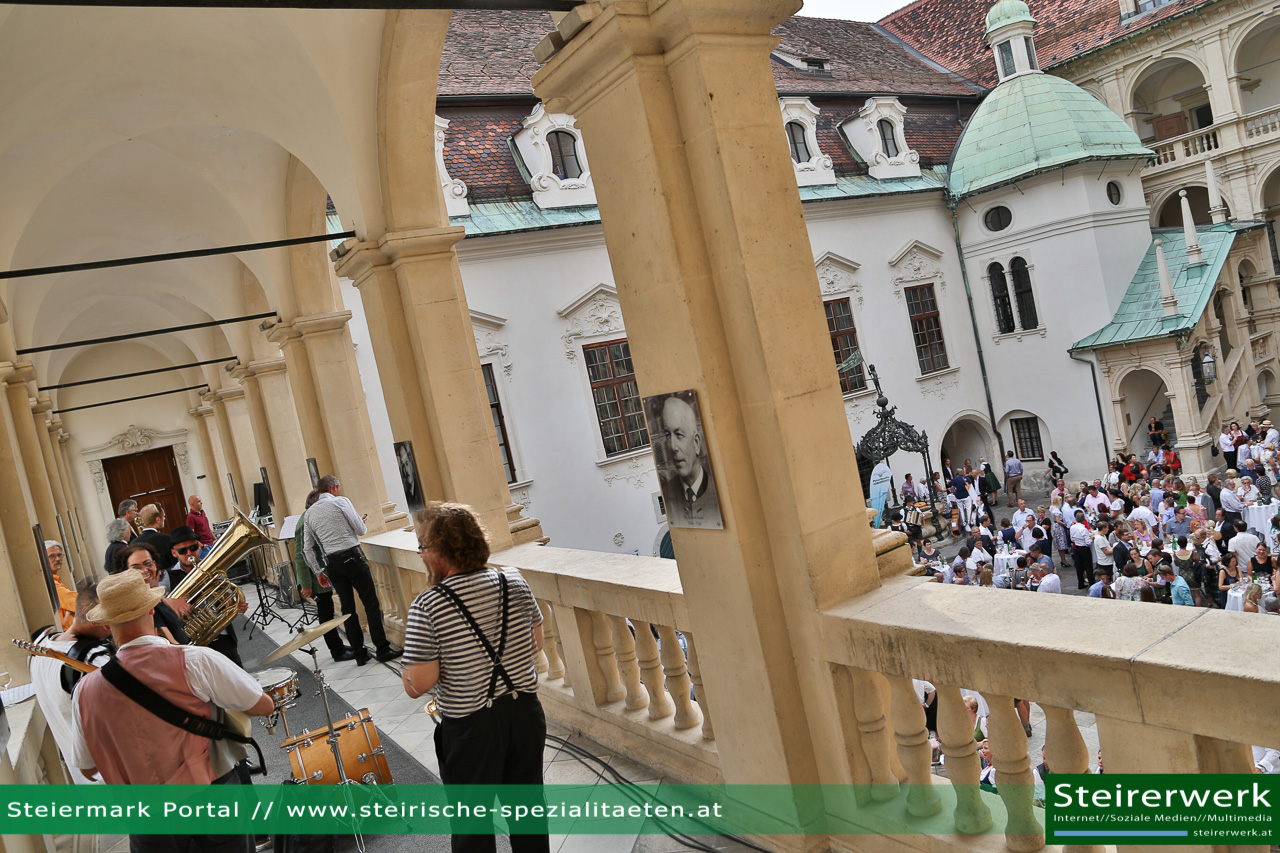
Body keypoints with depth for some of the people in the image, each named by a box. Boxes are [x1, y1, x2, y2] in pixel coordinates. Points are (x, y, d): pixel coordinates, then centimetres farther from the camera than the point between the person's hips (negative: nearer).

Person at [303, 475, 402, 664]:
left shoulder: (310, 513, 14)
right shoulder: (340, 501, -3)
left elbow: (307, 548, 14)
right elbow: (361, 530, -5)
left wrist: (319, 571, 19)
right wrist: (361, 525, 18)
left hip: (331, 563, 6)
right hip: (351, 556, -6)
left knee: (348, 608, 11)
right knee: (371, 603, -1)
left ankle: (359, 654, 13)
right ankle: (382, 649, -2)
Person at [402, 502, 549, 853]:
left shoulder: (427, 607, -21)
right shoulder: (514, 582, -7)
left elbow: (417, 686, -18)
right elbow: (536, 643, 5)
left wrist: (414, 649, -2)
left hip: (472, 728, -4)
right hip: (525, 710, 4)